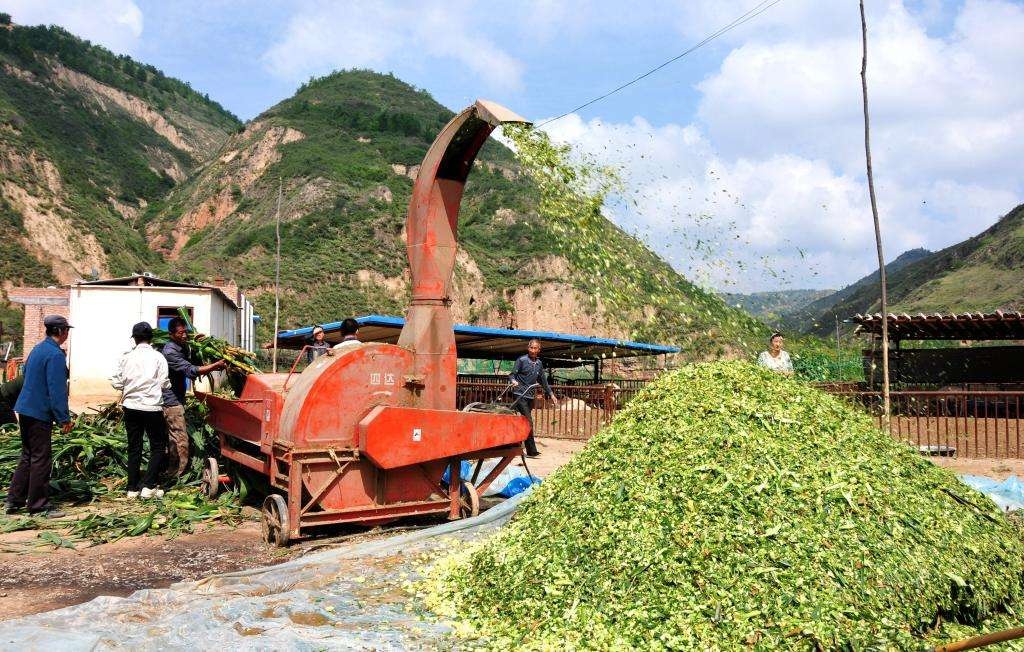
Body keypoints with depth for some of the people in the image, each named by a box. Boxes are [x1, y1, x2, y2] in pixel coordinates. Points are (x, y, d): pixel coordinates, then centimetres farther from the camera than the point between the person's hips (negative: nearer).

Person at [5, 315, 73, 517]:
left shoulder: (37, 349, 12)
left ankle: (14, 501, 22)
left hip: (25, 410, 9)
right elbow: (57, 390, -20)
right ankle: (39, 505, 5)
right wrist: (64, 418, -17)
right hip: (40, 413, -9)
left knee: (27, 456, 17)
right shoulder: (55, 354, -17)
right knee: (41, 459, -1)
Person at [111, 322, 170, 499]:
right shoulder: (158, 357, -6)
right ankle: (149, 486, 0)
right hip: (152, 408, -3)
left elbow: (117, 383, 2)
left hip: (131, 407, 3)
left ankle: (133, 488, 14)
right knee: (158, 447, 9)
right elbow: (165, 384, -8)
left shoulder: (127, 357, 1)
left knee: (134, 448, 12)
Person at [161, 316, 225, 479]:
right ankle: (175, 477, -3)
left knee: (172, 439, 15)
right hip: (172, 401, -10)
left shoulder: (180, 348, 9)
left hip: (175, 399, 10)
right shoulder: (170, 352, -21)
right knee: (181, 441, -8)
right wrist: (216, 365, -34)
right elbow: (191, 371, -29)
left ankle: (170, 473, 23)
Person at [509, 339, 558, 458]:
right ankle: (532, 451, -11)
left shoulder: (539, 363, 13)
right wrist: (513, 381, -27)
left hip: (530, 396, 6)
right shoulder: (522, 360, -4)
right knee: (529, 422, -13)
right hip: (520, 395, -6)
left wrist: (551, 394, 20)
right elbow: (512, 374, -5)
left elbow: (543, 381, 21)